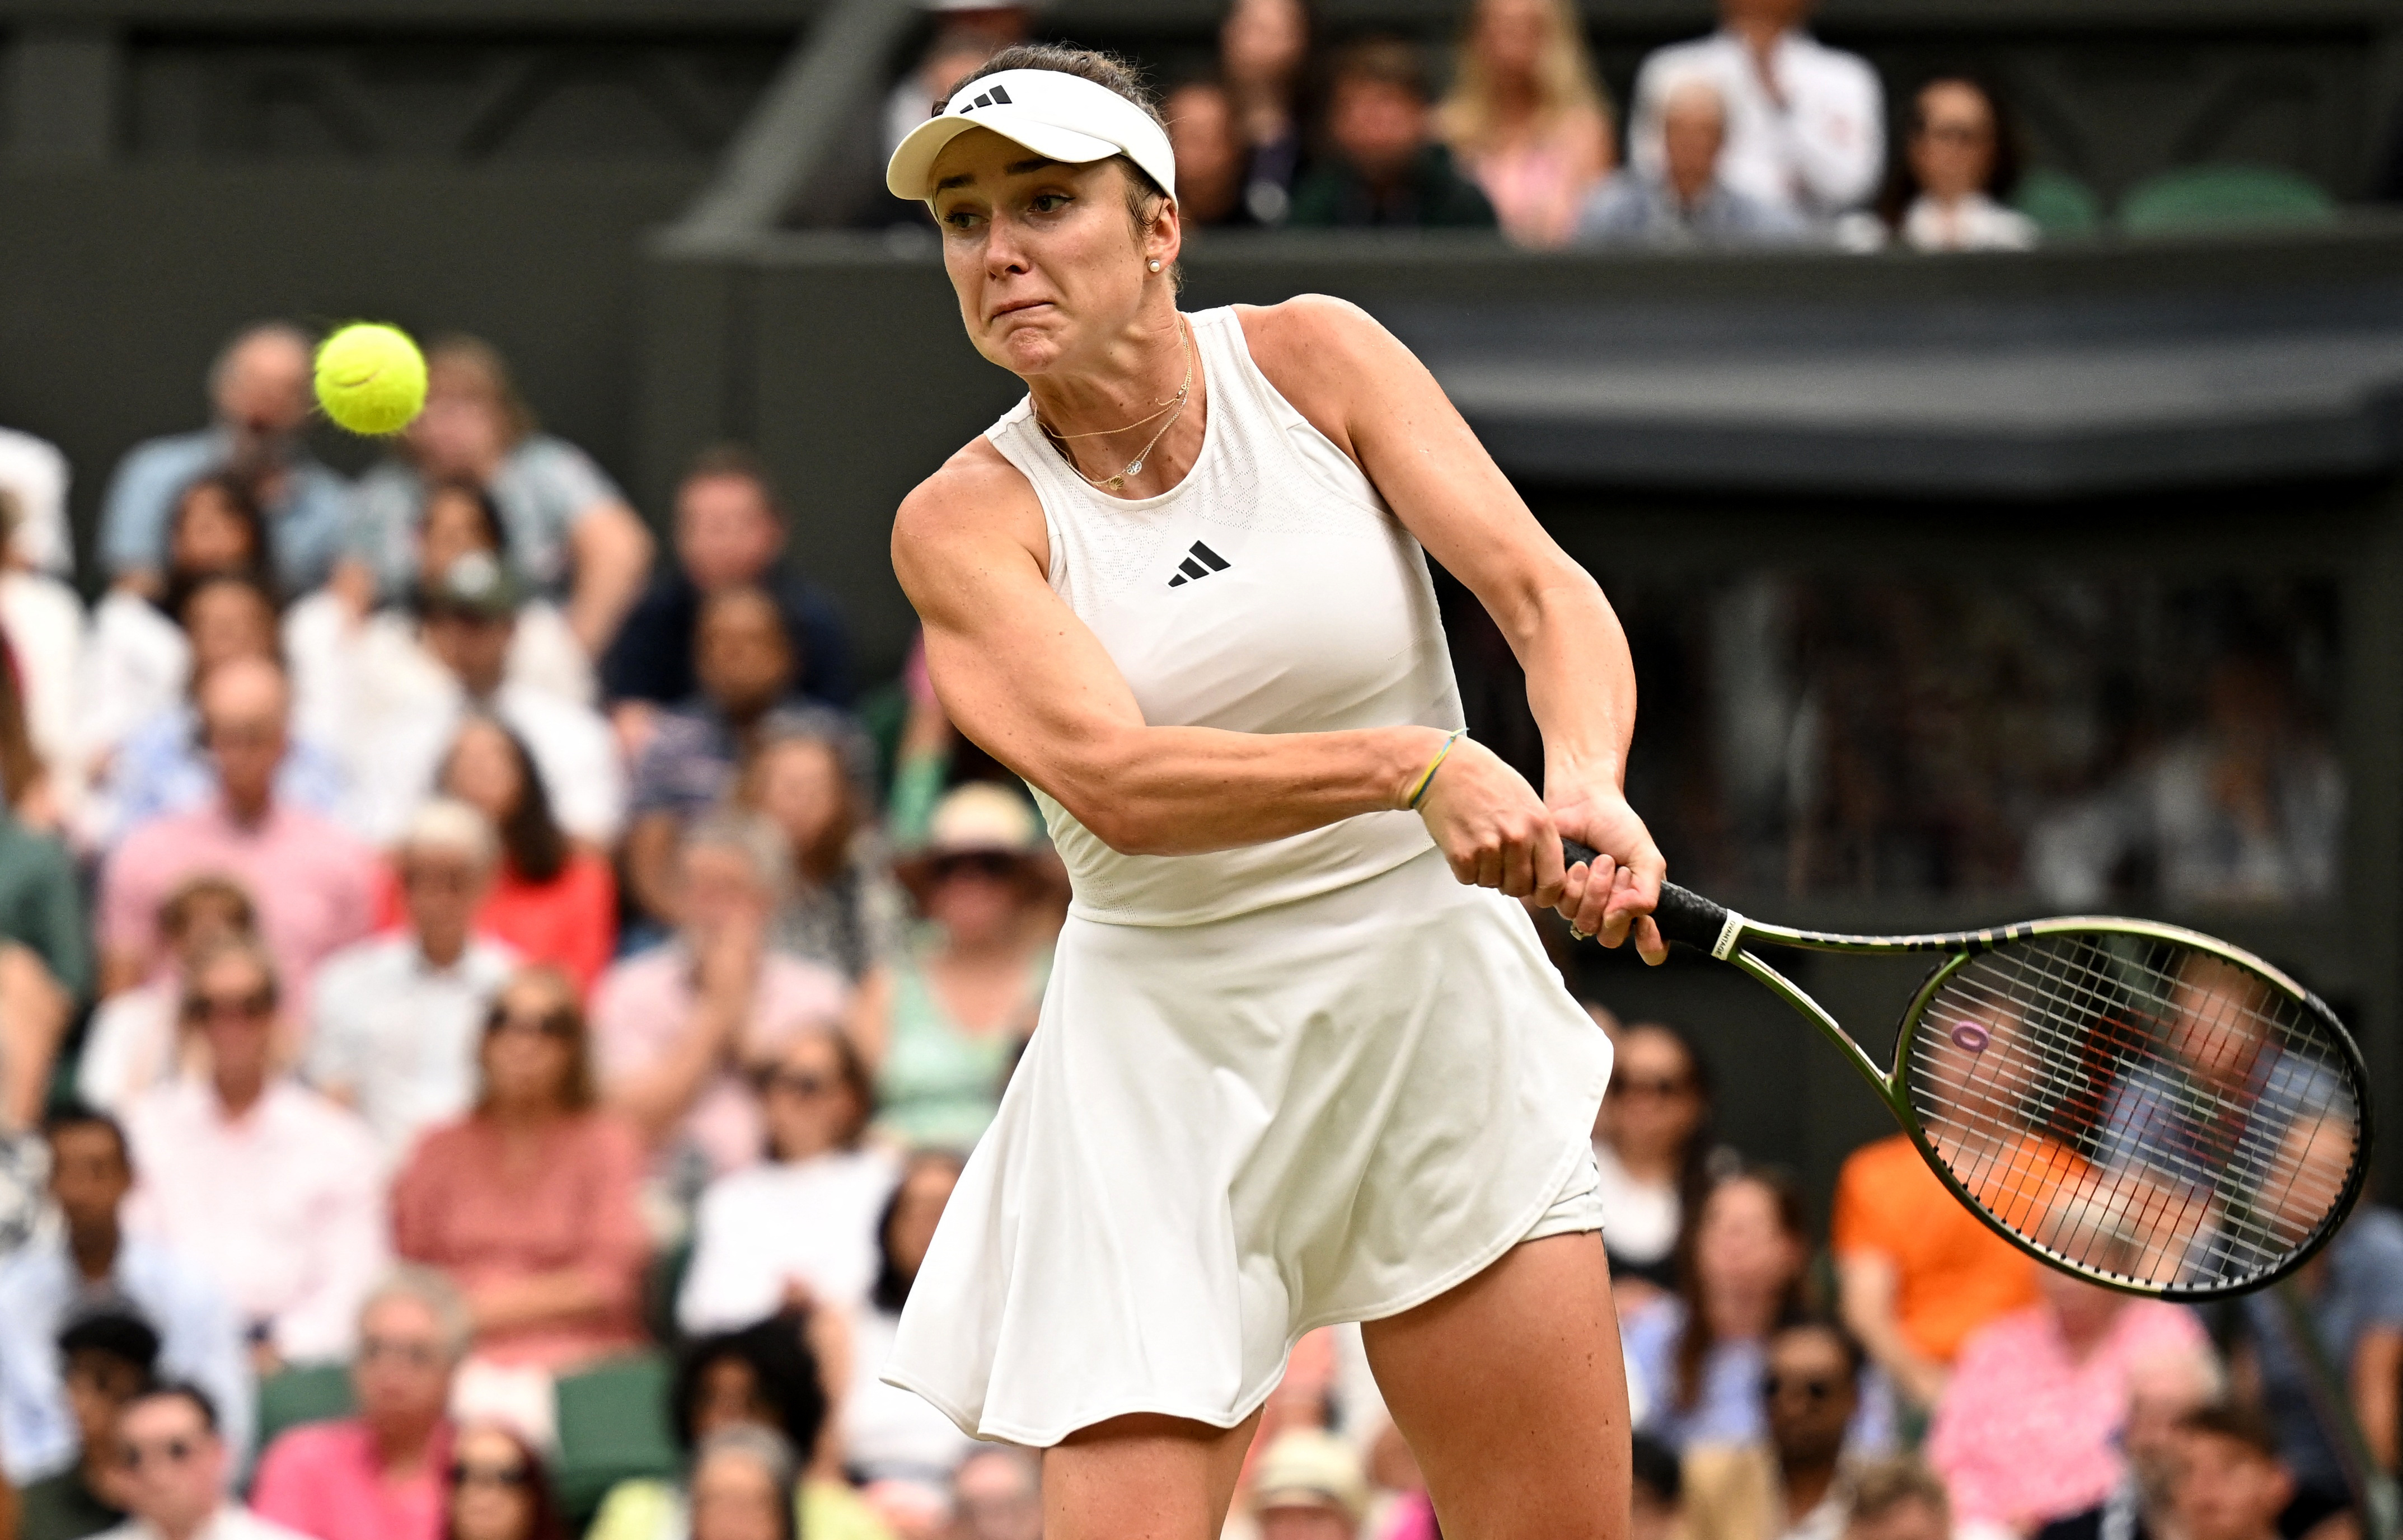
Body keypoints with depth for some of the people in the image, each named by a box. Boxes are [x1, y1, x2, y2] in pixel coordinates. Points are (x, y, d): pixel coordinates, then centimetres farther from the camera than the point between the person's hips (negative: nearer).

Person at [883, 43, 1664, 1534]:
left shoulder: (1312, 358, -2)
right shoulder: (963, 521, -8)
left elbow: (1546, 589, -10)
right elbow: (1116, 780, -23)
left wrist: (1587, 779, -32)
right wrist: (1412, 765, -36)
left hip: (1437, 1007, 2)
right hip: (1171, 1060, -2)